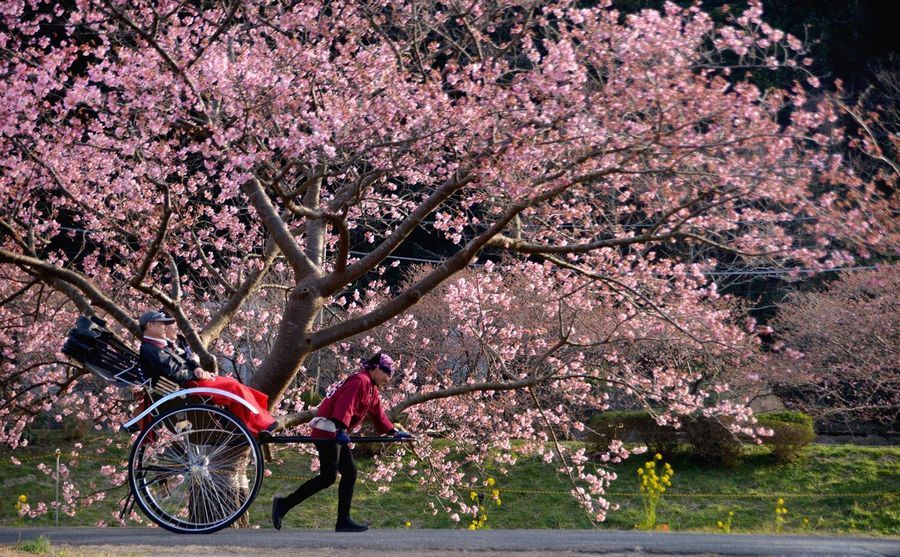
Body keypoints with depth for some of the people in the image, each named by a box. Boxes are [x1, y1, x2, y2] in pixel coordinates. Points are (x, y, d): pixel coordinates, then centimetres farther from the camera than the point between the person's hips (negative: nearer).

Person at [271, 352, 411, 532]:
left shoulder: (371, 388, 20)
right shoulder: (360, 381, -13)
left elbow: (377, 413, 27)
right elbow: (345, 405, -26)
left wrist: (393, 431, 22)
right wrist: (341, 429, -36)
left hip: (336, 434, 11)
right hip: (328, 432, -11)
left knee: (349, 473, 7)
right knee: (328, 477, -12)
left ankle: (343, 521, 9)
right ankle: (284, 504, -9)